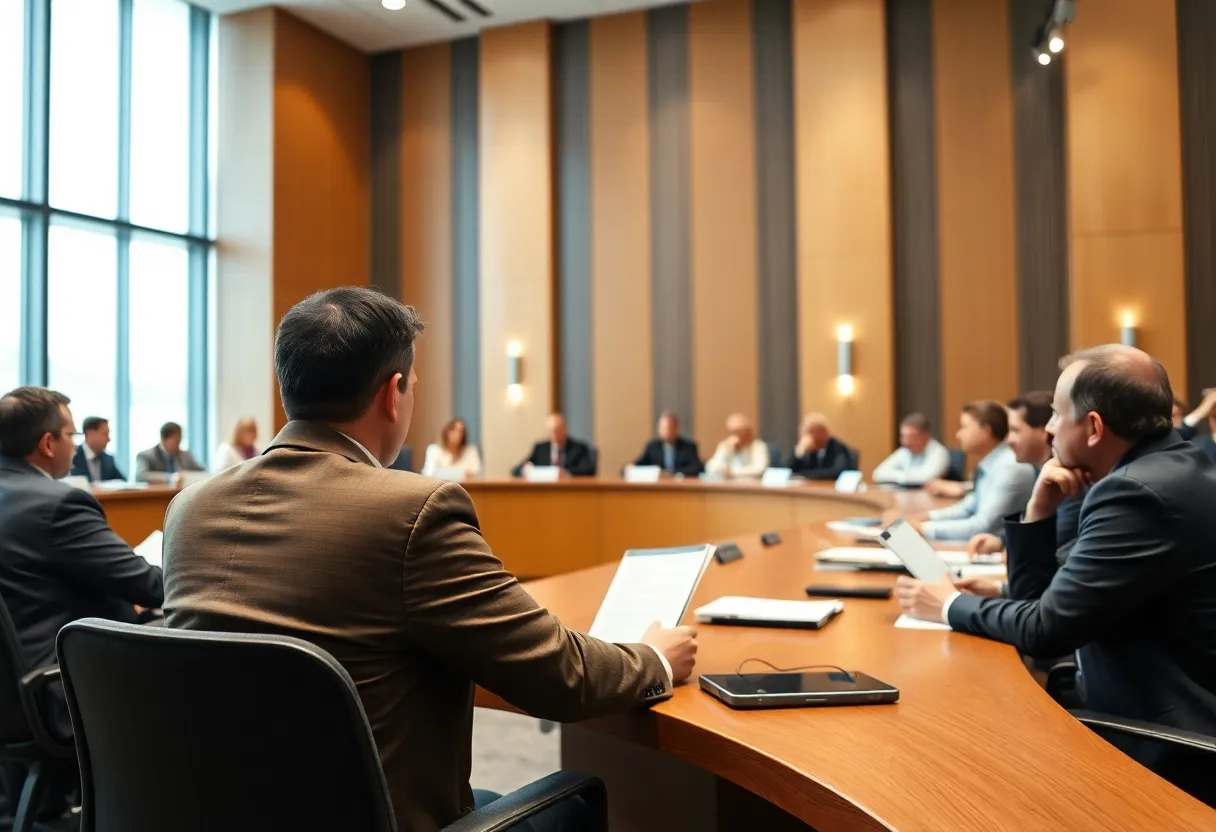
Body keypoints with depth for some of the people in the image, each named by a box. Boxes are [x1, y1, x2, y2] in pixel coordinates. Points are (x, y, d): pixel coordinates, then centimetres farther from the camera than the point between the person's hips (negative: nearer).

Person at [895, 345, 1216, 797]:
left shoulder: (1140, 491, -23)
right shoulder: (1164, 471, 8)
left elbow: (1045, 629, -21)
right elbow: (1038, 600, 9)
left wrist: (952, 604, -5)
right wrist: (1040, 509, -4)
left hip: (1167, 751, -8)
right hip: (1160, 721, 8)